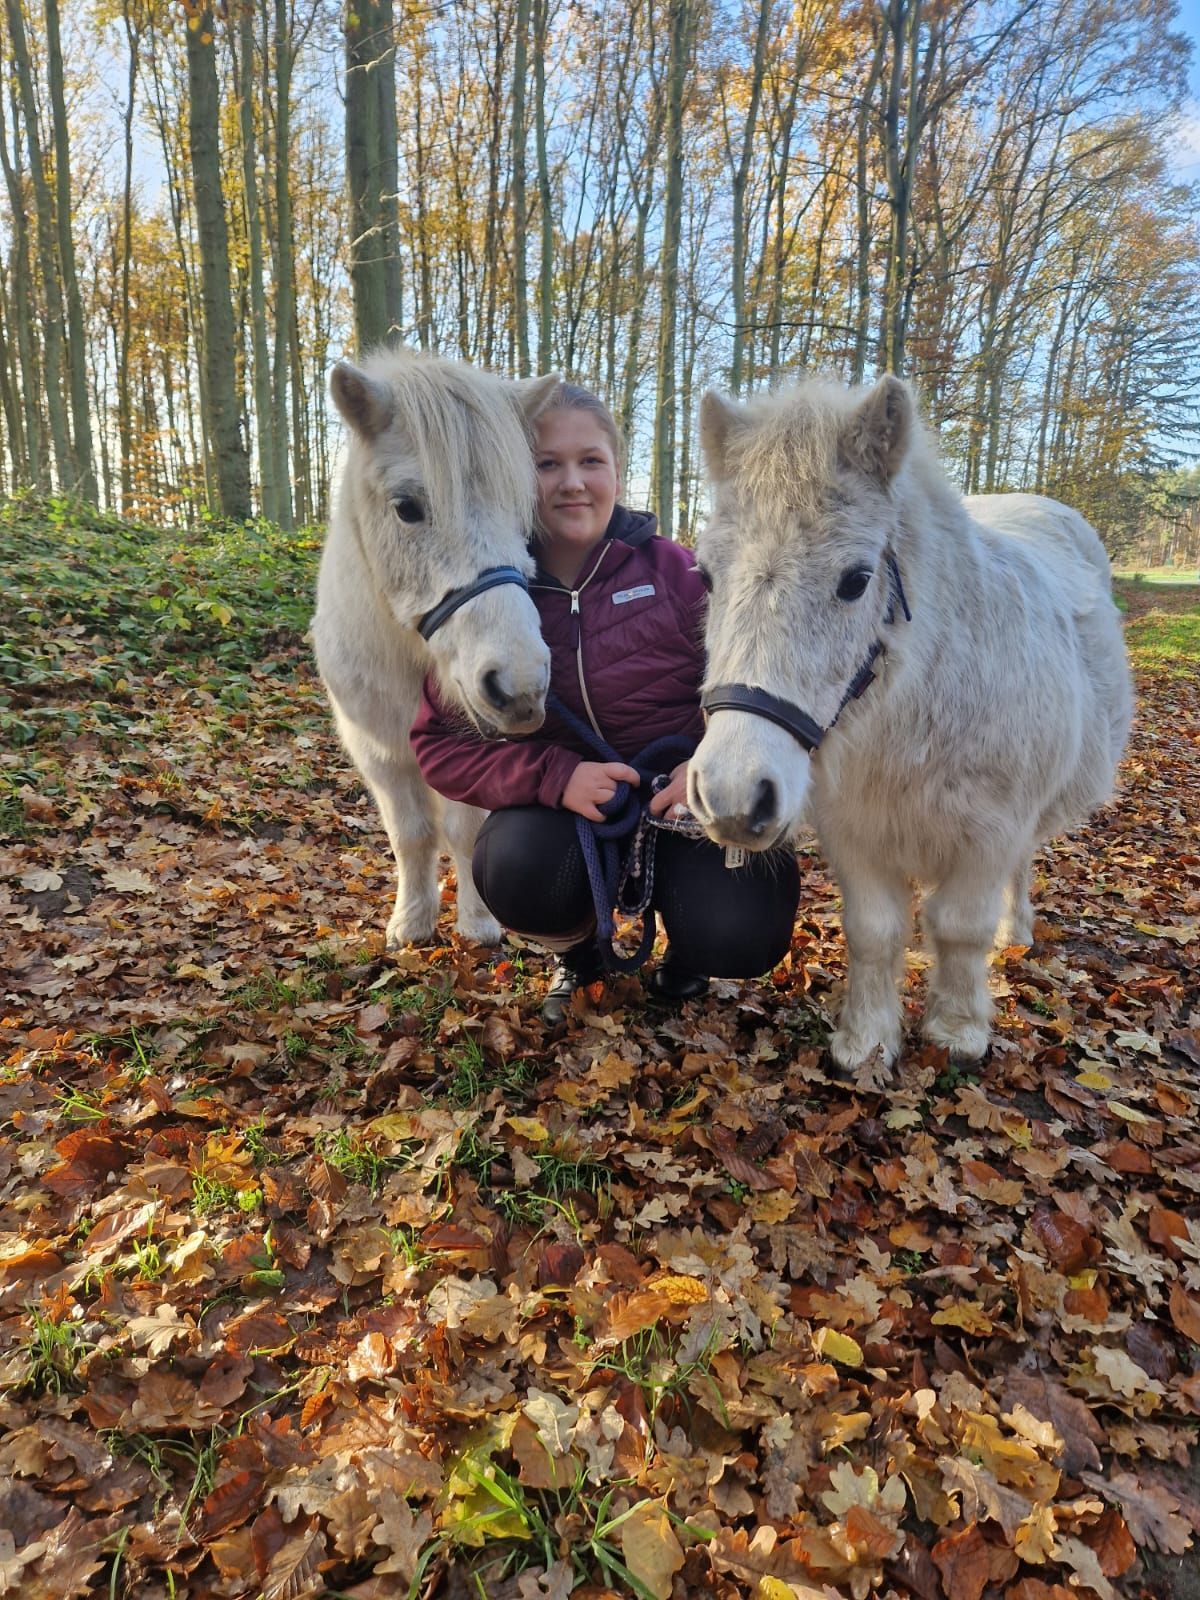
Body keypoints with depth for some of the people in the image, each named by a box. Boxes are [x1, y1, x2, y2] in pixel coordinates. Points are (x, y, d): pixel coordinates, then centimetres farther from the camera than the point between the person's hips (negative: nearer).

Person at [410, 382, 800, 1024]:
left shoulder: (674, 571, -10)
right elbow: (440, 743, -8)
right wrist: (554, 776, -25)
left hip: (681, 802, 0)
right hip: (561, 810, 1)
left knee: (741, 939, -26)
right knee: (516, 870, -33)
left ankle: (684, 950, 16)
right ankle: (577, 952, 7)